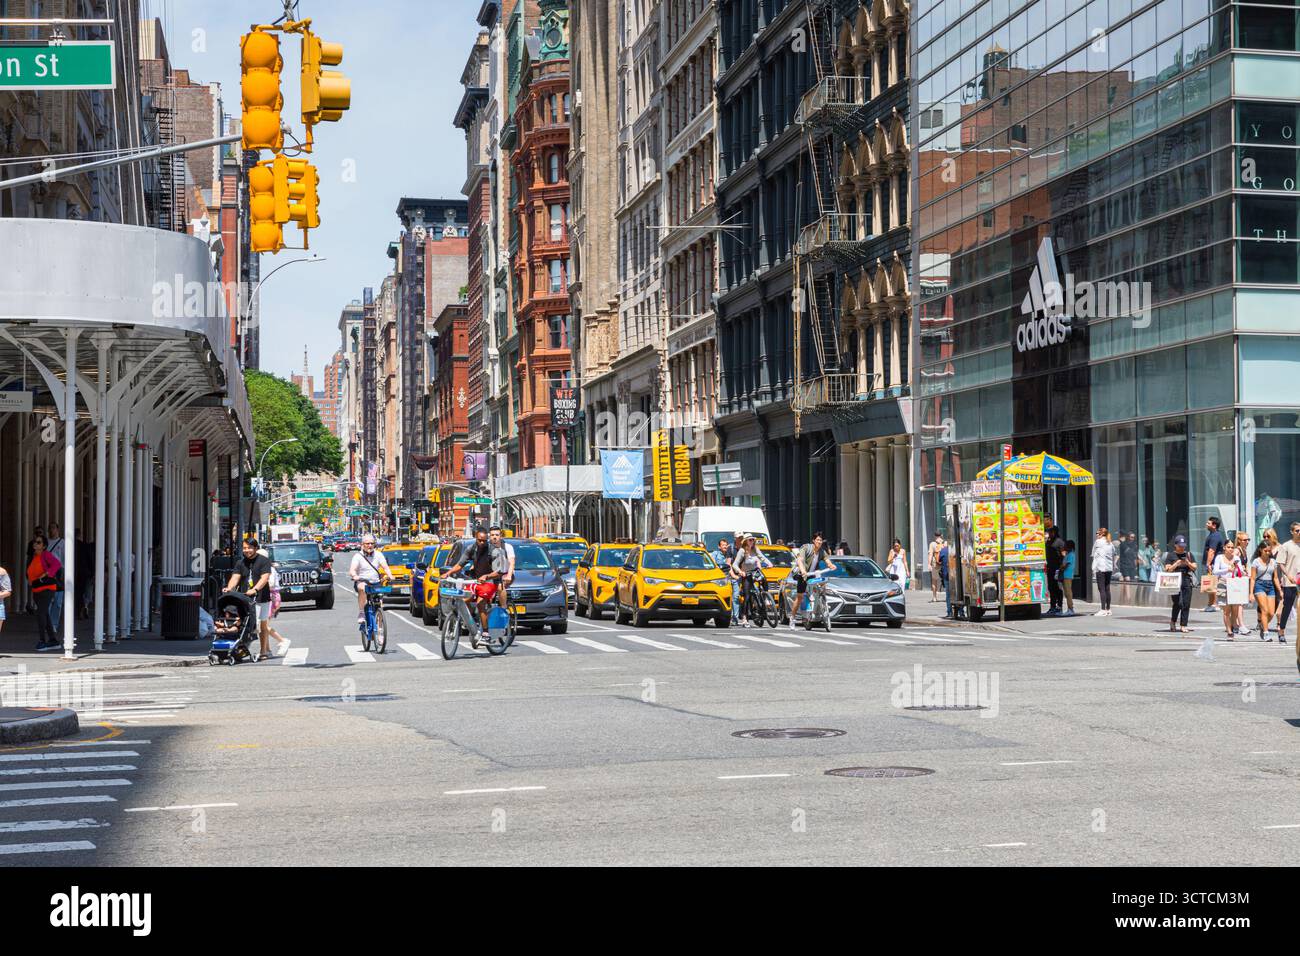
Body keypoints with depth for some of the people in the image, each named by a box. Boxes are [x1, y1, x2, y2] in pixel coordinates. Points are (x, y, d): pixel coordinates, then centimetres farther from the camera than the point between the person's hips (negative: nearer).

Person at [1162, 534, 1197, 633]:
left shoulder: (1188, 555, 14)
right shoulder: (1171, 555, 5)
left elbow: (1195, 567, 11)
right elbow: (1167, 569, 0)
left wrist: (1188, 563, -7)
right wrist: (1176, 564, -12)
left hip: (1187, 581, 3)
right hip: (1175, 582, -3)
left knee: (1186, 604, -2)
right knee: (1178, 603, -10)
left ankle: (1183, 625, 1)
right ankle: (1173, 621, 13)